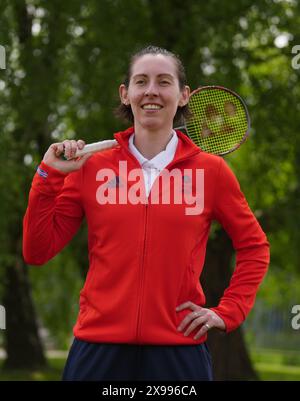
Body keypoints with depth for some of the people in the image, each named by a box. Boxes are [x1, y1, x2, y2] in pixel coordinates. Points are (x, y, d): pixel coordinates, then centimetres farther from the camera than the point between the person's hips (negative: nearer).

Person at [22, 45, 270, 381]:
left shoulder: (211, 170, 2)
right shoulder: (91, 166, 4)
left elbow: (254, 247, 14)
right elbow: (37, 252, 4)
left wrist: (227, 311, 4)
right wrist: (48, 176, -4)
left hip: (179, 350, 0)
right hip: (98, 348, 1)